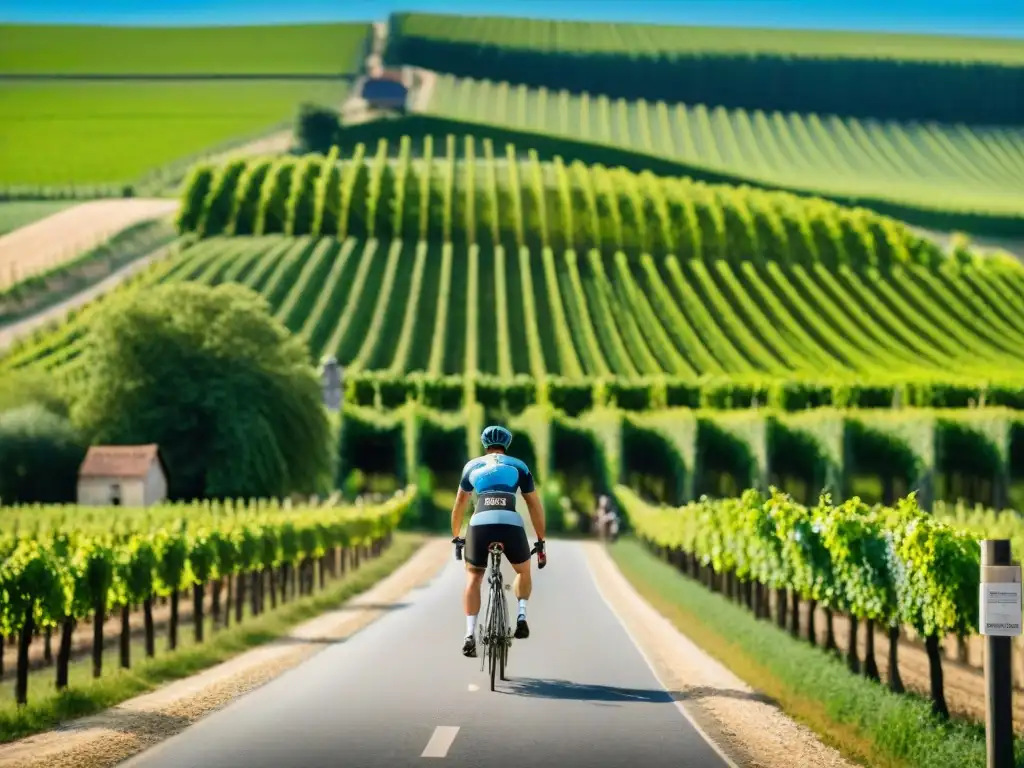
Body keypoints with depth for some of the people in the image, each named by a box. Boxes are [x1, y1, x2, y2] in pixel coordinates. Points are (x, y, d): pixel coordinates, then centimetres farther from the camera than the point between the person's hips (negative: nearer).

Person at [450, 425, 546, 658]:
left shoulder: (473, 466, 26)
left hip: (480, 524, 0)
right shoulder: (519, 466, 22)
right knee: (523, 571, 27)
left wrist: (455, 537, 47)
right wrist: (541, 542, 28)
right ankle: (521, 616, 6)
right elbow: (534, 505, 22)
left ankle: (470, 634, 3)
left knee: (473, 577, 18)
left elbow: (459, 504, 35)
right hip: (511, 524, 0)